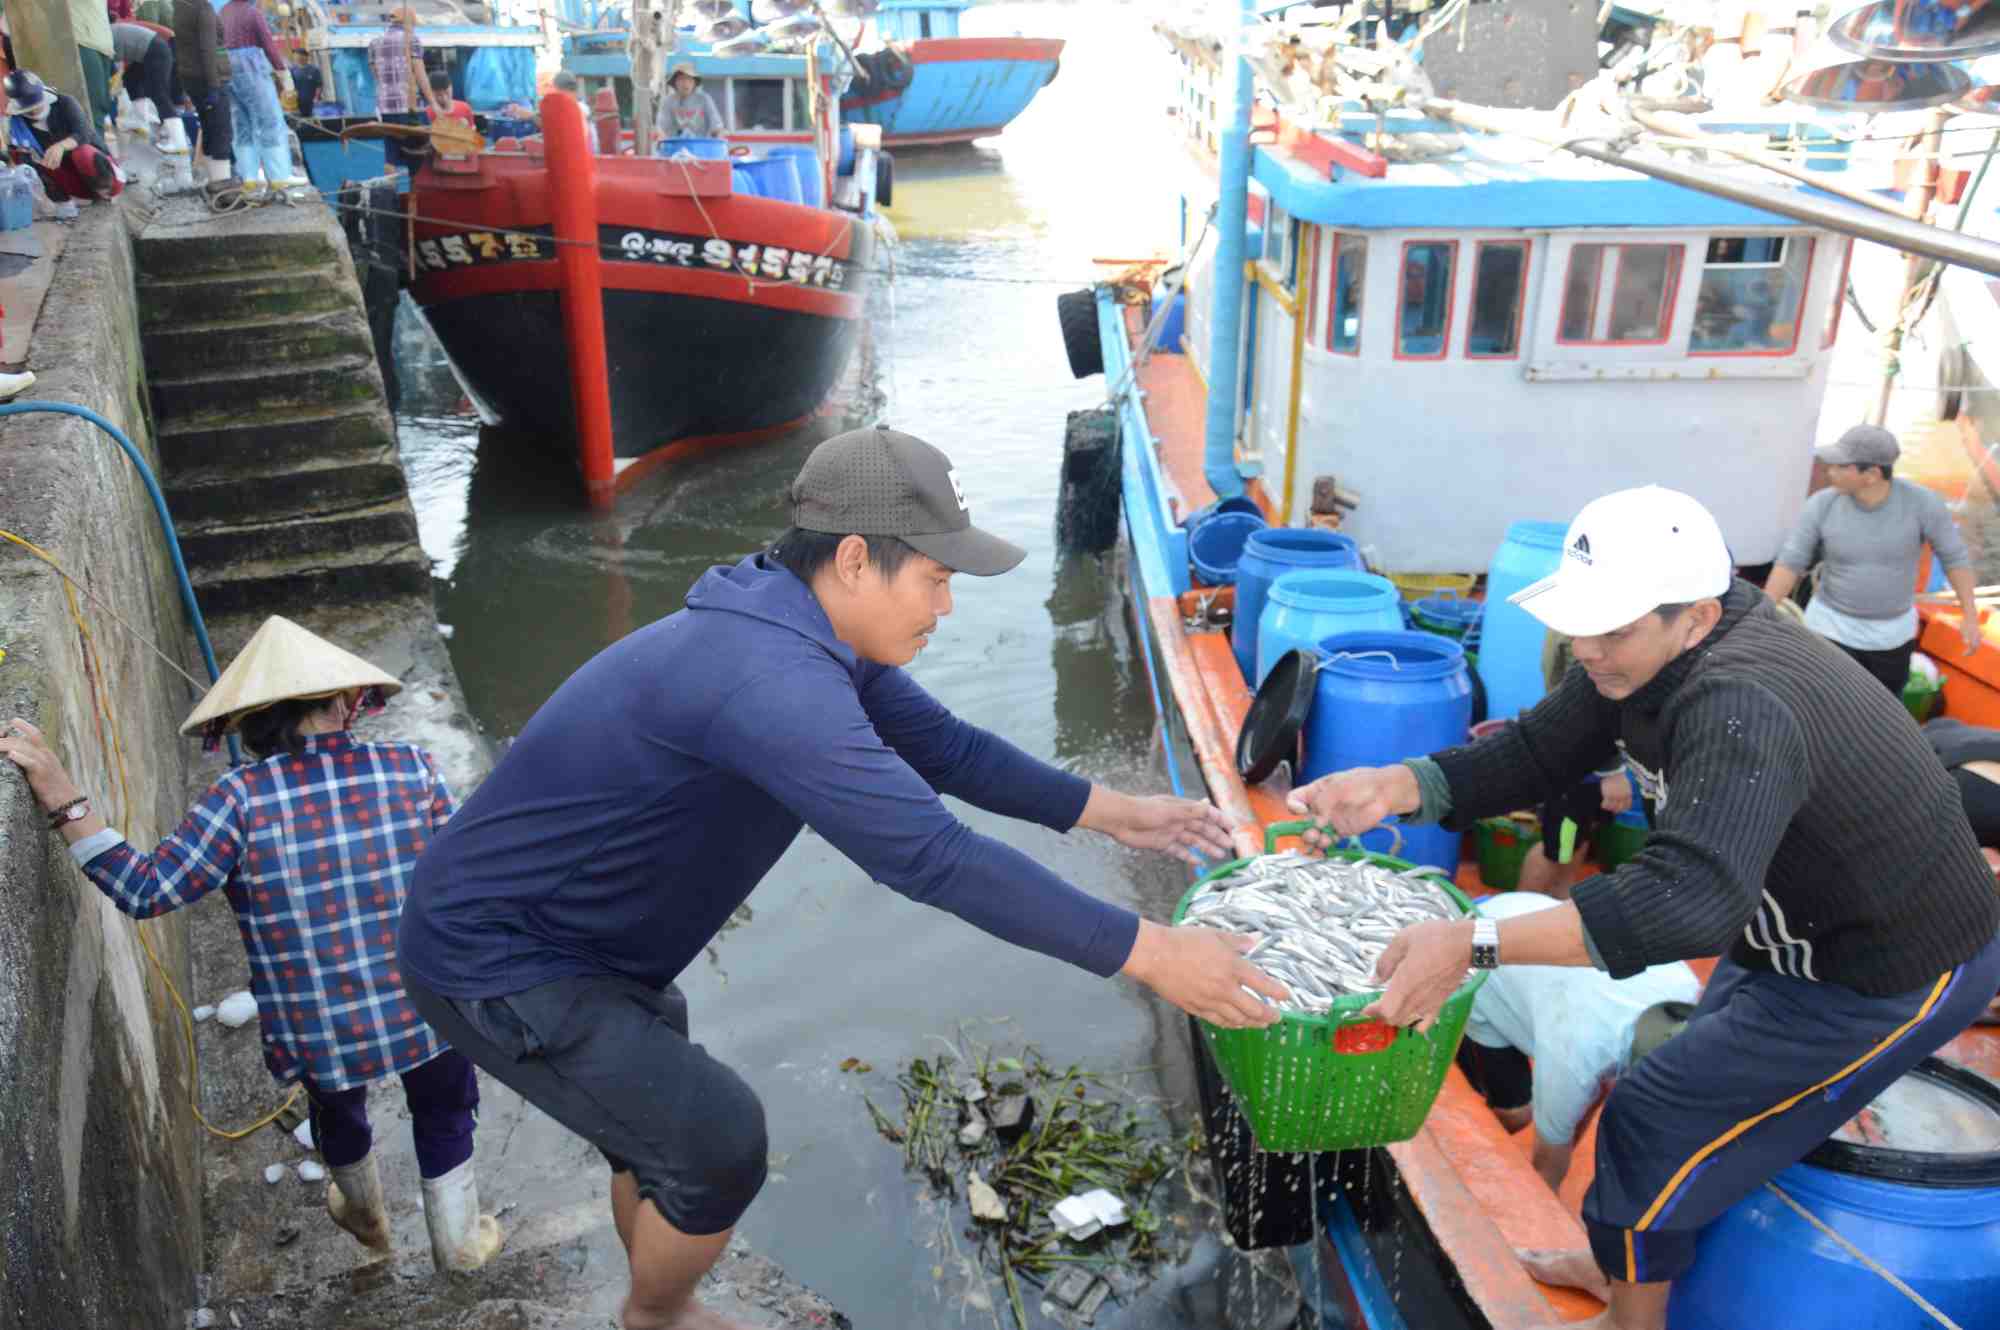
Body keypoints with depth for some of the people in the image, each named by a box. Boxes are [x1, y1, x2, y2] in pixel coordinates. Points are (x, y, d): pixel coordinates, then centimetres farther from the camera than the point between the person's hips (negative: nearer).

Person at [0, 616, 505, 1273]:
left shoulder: (241, 799, -19)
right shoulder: (411, 768, -14)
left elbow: (146, 889, -17)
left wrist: (60, 794, -15)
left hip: (317, 1037, 1)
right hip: (429, 1014, -1)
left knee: (338, 1117, 34)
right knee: (443, 1118, 27)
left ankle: (366, 1220, 61)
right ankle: (459, 1244, 45)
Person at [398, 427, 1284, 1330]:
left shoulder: (815, 637, -2)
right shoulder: (769, 676, -34)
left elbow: (942, 746, 8)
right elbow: (930, 855, -38)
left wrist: (1111, 811, 5)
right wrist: (1146, 953, -32)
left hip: (522, 924, 10)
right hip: (495, 963, -10)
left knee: (658, 1095, 25)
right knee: (716, 1143, -7)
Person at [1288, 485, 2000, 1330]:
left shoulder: (1742, 708, -39)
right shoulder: (1645, 652, -11)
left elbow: (1693, 898, -53)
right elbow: (1535, 754, -8)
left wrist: (1473, 944, -58)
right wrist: (1394, 786, -25)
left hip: (1899, 973, -9)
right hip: (1813, 932, 9)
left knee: (1654, 1121, -4)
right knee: (1704, 1093, 23)